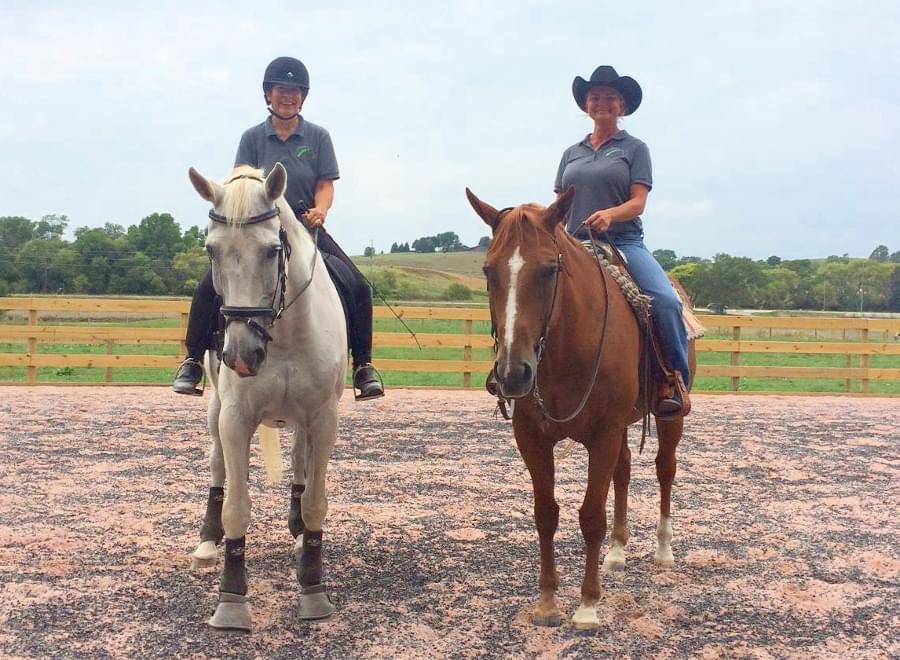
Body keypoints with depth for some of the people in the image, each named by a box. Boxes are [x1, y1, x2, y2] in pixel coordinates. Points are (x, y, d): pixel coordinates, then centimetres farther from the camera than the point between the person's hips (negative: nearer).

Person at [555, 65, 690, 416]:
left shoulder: (635, 149, 10)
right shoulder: (571, 153, 20)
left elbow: (638, 203, -2)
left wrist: (609, 214, -24)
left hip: (623, 242, -3)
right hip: (575, 244, 3)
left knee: (666, 301, -27)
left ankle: (677, 382, -17)